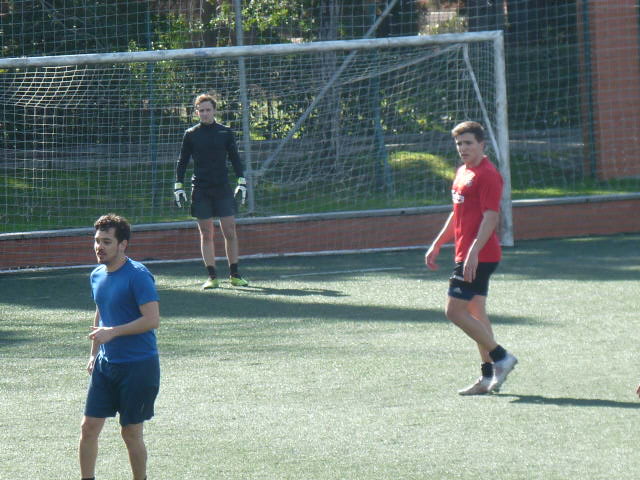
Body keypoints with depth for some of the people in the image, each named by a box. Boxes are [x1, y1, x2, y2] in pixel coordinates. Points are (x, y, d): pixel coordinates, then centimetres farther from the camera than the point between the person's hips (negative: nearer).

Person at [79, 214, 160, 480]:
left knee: (131, 432, 1)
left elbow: (152, 319, -21)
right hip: (106, 364, 7)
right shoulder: (97, 276, 9)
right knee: (89, 427, 3)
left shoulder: (138, 276, -16)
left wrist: (113, 332, -23)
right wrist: (94, 353, 21)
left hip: (138, 365, -7)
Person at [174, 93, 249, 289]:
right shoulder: (190, 135, 4)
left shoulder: (226, 133, 5)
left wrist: (241, 182, 2)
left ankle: (234, 275, 5)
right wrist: (178, 186, 2)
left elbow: (235, 159, 10)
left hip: (223, 189, 0)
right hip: (200, 190, 0)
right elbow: (182, 162, 10)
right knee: (206, 234, 1)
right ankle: (212, 277, 4)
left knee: (230, 232, -3)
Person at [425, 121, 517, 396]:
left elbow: (491, 217, -20)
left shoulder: (487, 175, -14)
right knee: (476, 313, 10)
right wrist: (437, 244, 25)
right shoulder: (462, 173, 16)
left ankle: (500, 358, -5)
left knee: (455, 311, -11)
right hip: (467, 256, 10)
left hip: (478, 256, -10)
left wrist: (473, 252, -27)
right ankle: (488, 377, 12)